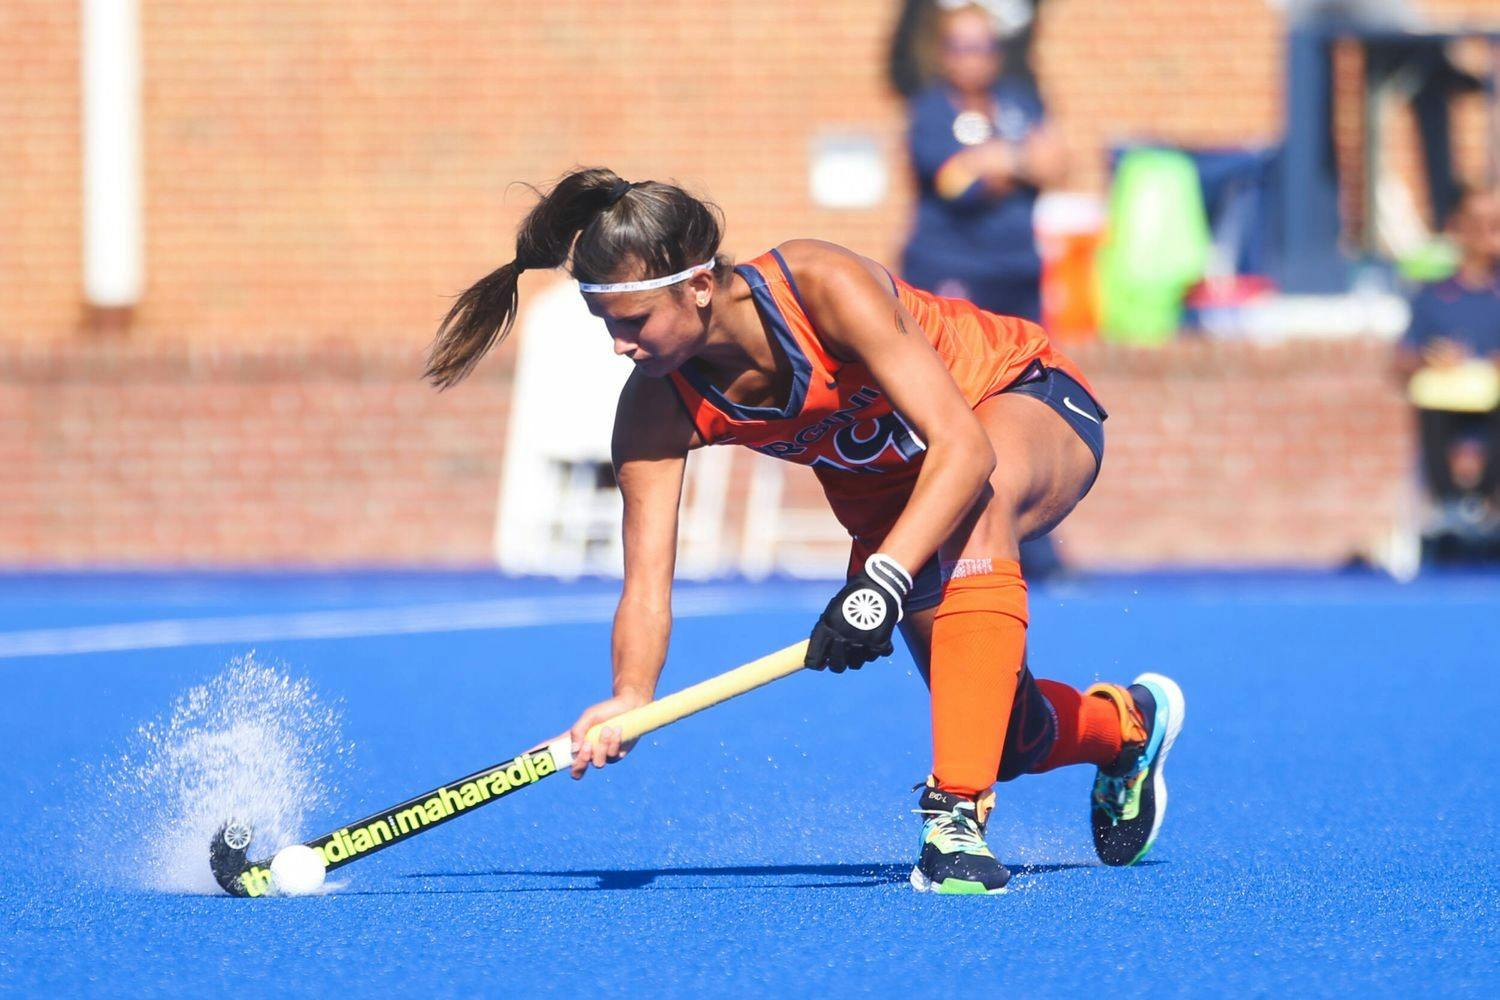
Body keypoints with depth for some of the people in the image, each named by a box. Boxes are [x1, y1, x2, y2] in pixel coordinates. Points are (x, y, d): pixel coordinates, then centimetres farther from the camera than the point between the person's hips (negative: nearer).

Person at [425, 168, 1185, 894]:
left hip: (1025, 402, -6)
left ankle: (958, 816, -43)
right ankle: (1125, 725, 36)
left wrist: (884, 580, -53)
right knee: (996, 732, -3)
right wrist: (629, 700, -42)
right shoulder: (656, 411, -21)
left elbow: (964, 446, -41)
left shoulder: (823, 287, -37)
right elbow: (647, 579, -23)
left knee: (976, 506, -42)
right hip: (886, 484, 6)